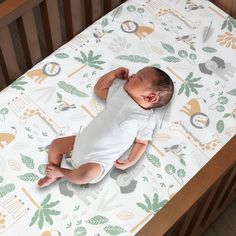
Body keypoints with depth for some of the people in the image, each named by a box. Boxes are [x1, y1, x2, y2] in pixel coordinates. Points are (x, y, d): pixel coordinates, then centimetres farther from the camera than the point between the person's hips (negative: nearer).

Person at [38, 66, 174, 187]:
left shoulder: (147, 120, -14)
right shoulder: (120, 90, 2)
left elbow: (142, 143, -5)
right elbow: (99, 89, 15)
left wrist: (130, 162, -15)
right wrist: (114, 73, 5)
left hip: (98, 161, -6)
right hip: (82, 141, 6)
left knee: (86, 174, -31)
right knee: (56, 144, 9)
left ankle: (62, 172, 0)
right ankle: (53, 175, 25)